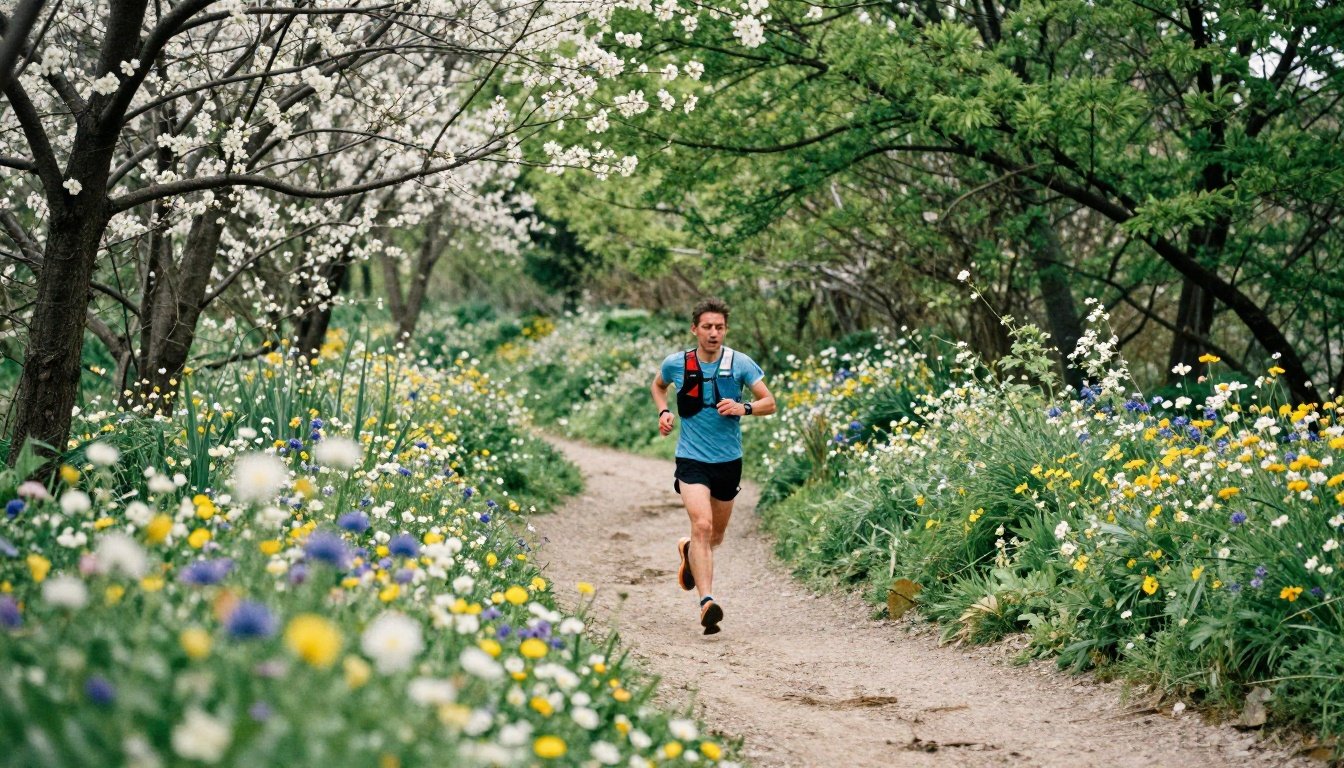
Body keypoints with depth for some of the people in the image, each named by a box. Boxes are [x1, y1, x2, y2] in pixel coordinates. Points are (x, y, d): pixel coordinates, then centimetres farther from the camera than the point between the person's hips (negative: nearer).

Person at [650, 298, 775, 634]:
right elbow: (658, 386, 20)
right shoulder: (675, 364, -3)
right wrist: (664, 412, 2)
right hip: (692, 458, -2)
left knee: (715, 536, 16)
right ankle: (707, 601, -28)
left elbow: (770, 403, -4)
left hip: (729, 460, 2)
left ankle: (688, 550, 52)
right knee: (702, 525, -22)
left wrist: (743, 408, -24)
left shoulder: (740, 363, -5)